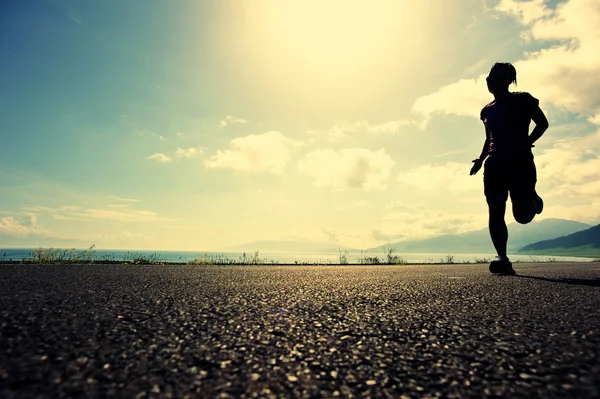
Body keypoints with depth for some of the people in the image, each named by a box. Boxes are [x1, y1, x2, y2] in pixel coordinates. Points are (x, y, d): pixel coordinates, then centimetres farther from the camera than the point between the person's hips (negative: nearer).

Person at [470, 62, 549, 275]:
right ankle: (503, 258, -13)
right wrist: (480, 159, 8)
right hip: (495, 163, 4)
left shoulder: (523, 100, 4)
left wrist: (526, 143, -15)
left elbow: (542, 123, 2)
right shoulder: (487, 111, 17)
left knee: (523, 215, -5)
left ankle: (533, 200, 33)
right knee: (495, 212, -12)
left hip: (520, 161, -4)